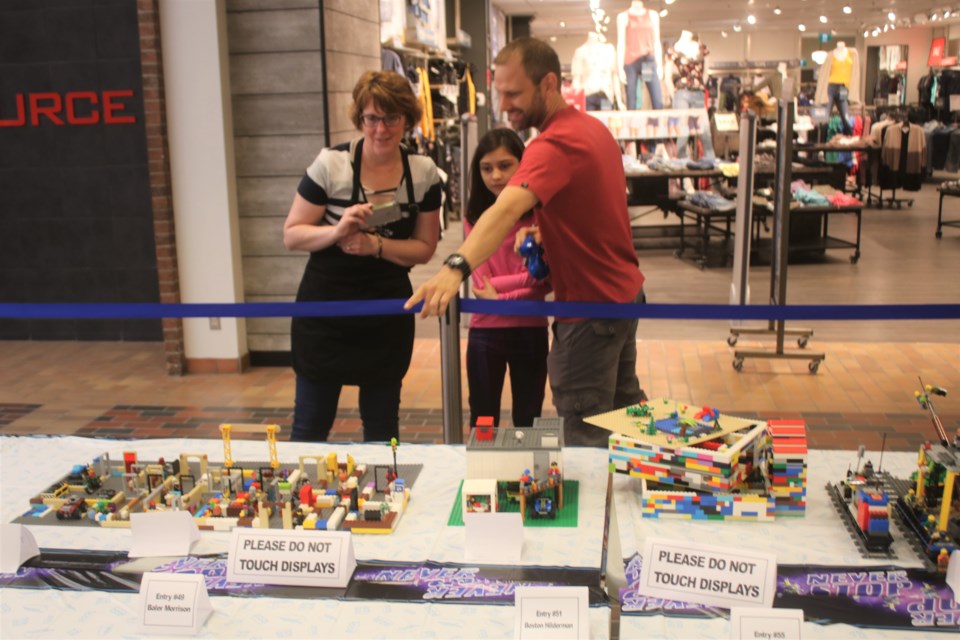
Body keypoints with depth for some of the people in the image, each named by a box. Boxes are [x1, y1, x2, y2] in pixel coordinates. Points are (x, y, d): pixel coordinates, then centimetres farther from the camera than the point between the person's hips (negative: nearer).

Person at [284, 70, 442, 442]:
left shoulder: (424, 173, -2)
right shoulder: (331, 164, -10)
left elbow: (425, 248, 1)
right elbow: (291, 236, -6)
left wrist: (376, 246, -17)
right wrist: (337, 231, -25)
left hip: (388, 315, 2)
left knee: (382, 424, 13)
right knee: (311, 424, 5)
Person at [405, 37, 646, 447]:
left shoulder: (555, 145, -24)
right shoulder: (593, 128, 6)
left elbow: (508, 208, -42)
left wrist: (456, 267, -55)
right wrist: (546, 230, 1)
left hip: (591, 307, -10)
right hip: (626, 293, 10)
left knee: (586, 436, 1)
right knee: (625, 404, 26)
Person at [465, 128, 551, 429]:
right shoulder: (475, 218, -2)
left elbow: (548, 281, -7)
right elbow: (482, 284, -10)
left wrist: (500, 296, -19)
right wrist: (531, 277, -19)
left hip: (530, 330, 0)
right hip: (485, 331, 1)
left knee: (528, 423, 11)